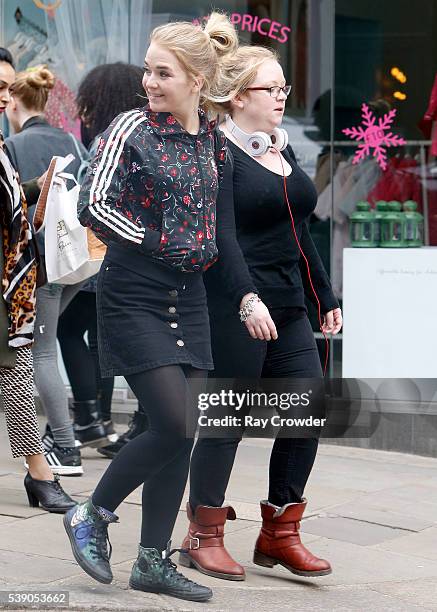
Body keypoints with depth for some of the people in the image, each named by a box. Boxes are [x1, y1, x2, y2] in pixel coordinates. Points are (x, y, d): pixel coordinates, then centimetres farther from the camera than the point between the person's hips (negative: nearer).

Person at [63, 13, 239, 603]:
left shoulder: (212, 137, 7)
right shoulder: (132, 127, -9)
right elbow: (93, 206, -16)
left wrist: (207, 251, 8)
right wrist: (158, 244, -12)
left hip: (188, 299, 6)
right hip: (134, 296, -6)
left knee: (180, 432, 5)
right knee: (174, 425, -13)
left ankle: (154, 560, 15)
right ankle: (92, 515, 8)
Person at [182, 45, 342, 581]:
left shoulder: (282, 151, 17)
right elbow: (220, 235, -19)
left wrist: (325, 298, 22)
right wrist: (247, 300, -29)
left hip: (287, 310, 8)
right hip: (232, 310, -8)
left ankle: (279, 534, 14)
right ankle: (204, 537, 14)